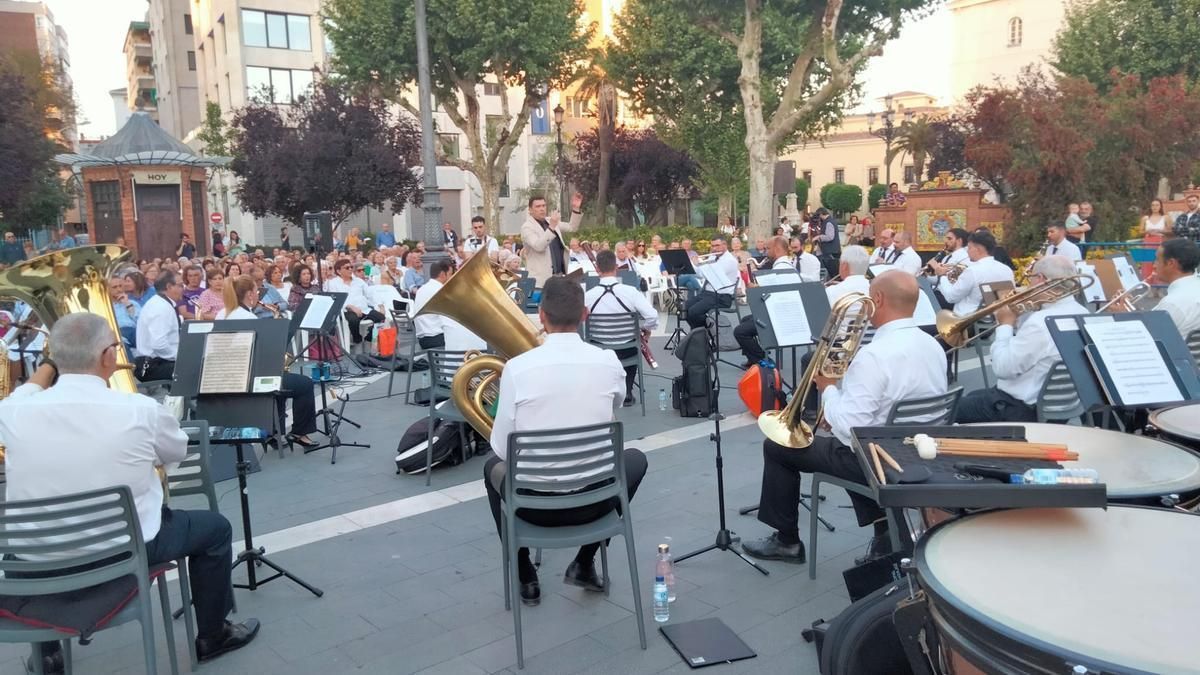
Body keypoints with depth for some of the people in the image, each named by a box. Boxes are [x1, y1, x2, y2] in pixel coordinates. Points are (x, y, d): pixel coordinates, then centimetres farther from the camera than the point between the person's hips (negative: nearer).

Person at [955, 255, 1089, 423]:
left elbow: (1002, 368, -25)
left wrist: (1005, 324, -13)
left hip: (1024, 409, -10)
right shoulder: (1082, 313, 2)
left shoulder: (1041, 322, -30)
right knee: (972, 398, 28)